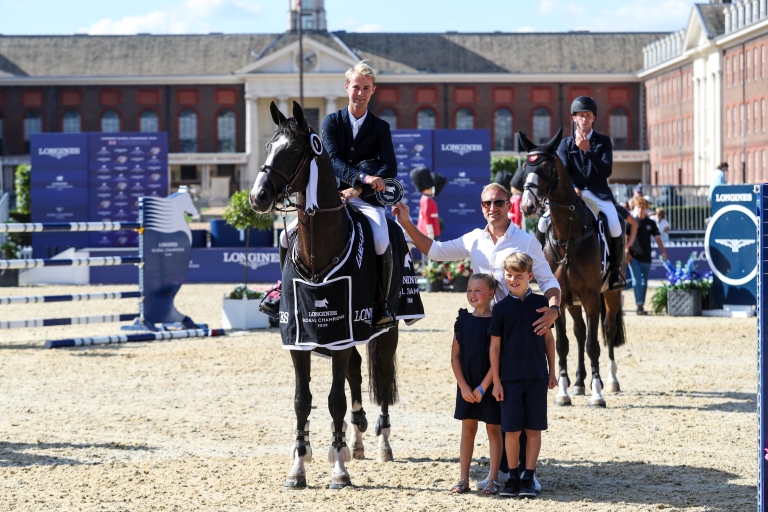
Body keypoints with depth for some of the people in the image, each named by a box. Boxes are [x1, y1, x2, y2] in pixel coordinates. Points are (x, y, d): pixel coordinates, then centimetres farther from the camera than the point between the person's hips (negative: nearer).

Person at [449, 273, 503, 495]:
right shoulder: (463, 320, 3)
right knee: (467, 429, 9)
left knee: (493, 429, 3)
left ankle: (493, 479, 9)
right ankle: (464, 479, 13)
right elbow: (455, 356, 4)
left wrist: (482, 387, -14)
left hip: (489, 385, -4)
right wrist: (463, 386, -5)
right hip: (466, 385, 4)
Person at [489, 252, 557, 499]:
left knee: (534, 429, 3)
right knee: (512, 430, 0)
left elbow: (548, 338, 10)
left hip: (537, 377, 1)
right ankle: (513, 477, 12)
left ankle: (529, 478, 10)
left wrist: (552, 372, 7)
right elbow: (495, 345, 0)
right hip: (510, 377, -1)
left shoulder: (540, 303, 2)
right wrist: (496, 381, -3)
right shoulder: (501, 308, -2)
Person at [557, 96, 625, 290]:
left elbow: (607, 171, -3)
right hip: (573, 193, 1)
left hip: (599, 193, -1)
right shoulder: (566, 144, 12)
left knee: (615, 227, -26)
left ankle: (616, 270, -7)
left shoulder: (603, 141, 9)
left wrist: (588, 150, -13)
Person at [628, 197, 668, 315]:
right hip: (634, 256, -3)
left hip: (646, 257, 3)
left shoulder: (651, 223, 7)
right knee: (636, 280, -12)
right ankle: (639, 304, -17)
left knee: (644, 282, 8)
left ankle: (642, 305, 17)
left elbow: (657, 238, 9)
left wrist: (663, 251, -1)